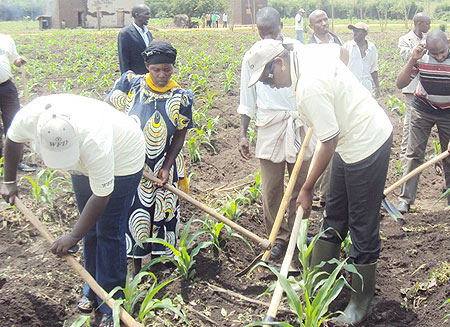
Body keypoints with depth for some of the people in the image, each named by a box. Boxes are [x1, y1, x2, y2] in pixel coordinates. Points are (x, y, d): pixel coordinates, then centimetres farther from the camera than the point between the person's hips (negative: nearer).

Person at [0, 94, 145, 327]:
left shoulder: (94, 141, -44)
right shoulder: (29, 117, -30)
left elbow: (101, 196, -33)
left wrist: (73, 237, -28)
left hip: (121, 160, -6)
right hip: (84, 162, 6)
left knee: (109, 232, -8)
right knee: (89, 227, 12)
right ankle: (93, 290, 28)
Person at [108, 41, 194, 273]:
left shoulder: (180, 97, -5)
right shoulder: (131, 84, -6)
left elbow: (180, 136, -1)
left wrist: (167, 167, -10)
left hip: (163, 167, 0)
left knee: (162, 214, 8)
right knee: (135, 215, 6)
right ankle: (137, 266, 23)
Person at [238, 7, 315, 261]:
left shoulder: (299, 50, -1)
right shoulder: (252, 57, 2)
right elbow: (247, 101, 9)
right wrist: (243, 134, 6)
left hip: (300, 128, 0)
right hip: (269, 129, 0)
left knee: (301, 185, 9)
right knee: (272, 190, 4)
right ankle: (277, 238, 20)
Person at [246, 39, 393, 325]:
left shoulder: (308, 88, -28)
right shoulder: (309, 52, -1)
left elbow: (329, 145, -23)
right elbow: (339, 50, 24)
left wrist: (307, 189, -11)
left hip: (366, 146, -11)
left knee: (363, 227, 1)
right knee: (334, 218, 18)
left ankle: (362, 303, 16)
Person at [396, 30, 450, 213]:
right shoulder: (421, 57, -15)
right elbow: (400, 84, -15)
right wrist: (412, 60, -26)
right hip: (422, 110, 1)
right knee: (414, 155, -1)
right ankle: (405, 200, 4)